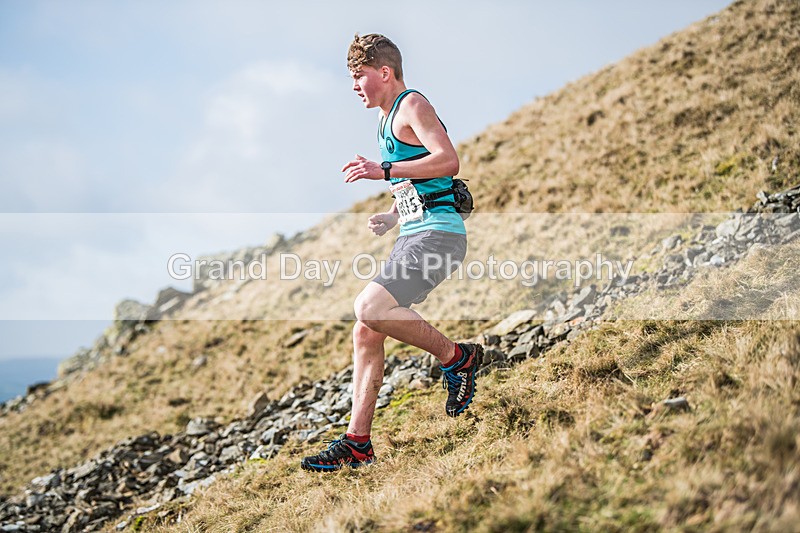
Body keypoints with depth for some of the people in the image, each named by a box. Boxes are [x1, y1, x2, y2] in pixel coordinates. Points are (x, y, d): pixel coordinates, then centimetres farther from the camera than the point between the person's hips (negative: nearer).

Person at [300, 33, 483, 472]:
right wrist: (391, 217, 18)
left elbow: (448, 161, -20)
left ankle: (457, 357, -7)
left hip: (437, 234, -10)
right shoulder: (388, 120, 24)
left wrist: (383, 170, -20)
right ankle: (357, 442, 10)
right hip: (413, 237, 10)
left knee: (370, 307, -27)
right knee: (365, 334, 5)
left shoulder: (412, 104, -5)